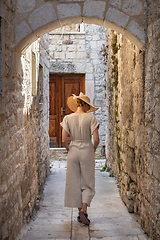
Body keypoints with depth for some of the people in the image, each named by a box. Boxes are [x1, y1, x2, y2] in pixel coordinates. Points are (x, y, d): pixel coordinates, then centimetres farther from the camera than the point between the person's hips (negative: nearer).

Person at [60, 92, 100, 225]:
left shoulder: (68, 118, -3)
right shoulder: (90, 118, -8)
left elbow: (63, 140, -6)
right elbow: (96, 139, -12)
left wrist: (69, 150, 12)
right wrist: (94, 149, 7)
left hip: (73, 152, 2)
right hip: (87, 151, -2)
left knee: (75, 183, 11)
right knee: (88, 183, 9)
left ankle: (81, 213, 18)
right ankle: (83, 210, -8)